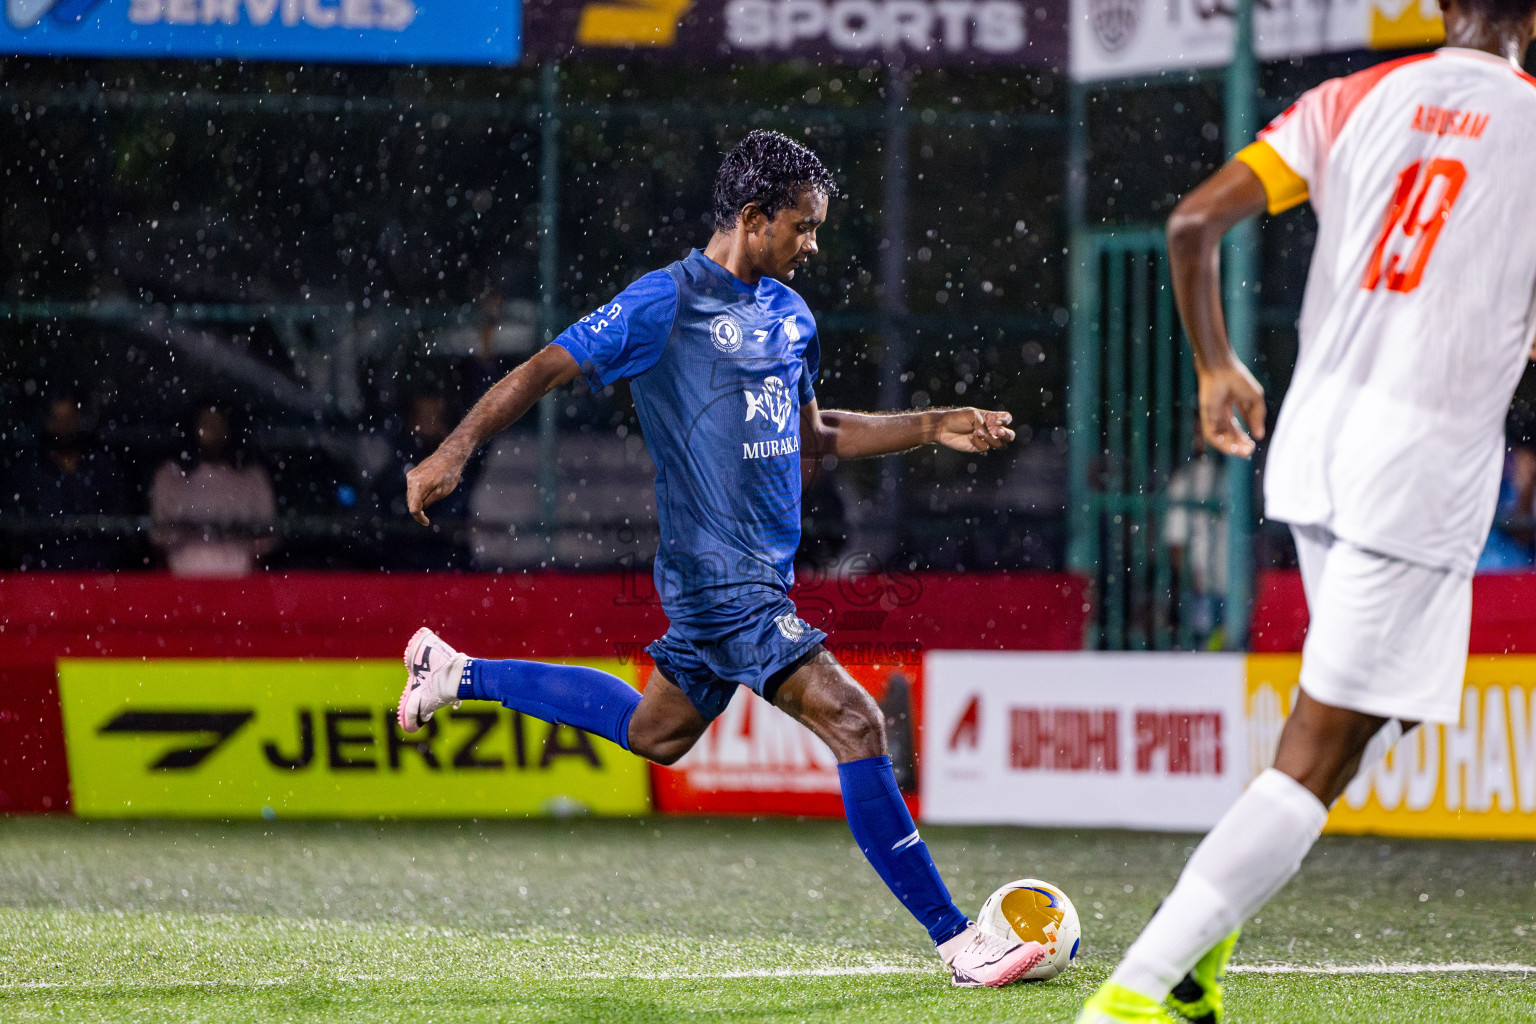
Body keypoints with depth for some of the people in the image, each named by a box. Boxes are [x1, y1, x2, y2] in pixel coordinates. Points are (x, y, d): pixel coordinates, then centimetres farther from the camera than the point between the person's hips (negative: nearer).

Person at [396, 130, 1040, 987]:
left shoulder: (790, 314, 13)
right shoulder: (667, 302, -11)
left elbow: (812, 438, 24)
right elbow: (546, 371, -7)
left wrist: (934, 428, 16)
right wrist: (455, 452, -16)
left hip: (764, 574, 10)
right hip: (719, 574, -10)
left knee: (657, 733, 25)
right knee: (856, 725, -17)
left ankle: (462, 676, 39)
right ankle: (956, 941, -14)